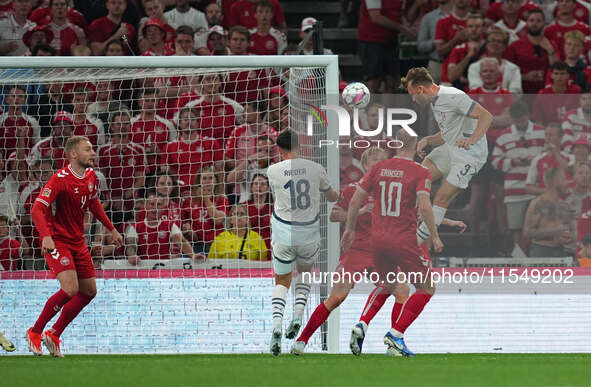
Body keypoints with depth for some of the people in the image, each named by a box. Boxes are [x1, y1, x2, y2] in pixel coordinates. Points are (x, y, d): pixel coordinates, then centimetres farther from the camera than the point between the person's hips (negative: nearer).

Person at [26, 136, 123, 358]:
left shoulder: (90, 176, 5)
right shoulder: (60, 179, -20)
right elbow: (37, 209, -28)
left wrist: (111, 229, 25)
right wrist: (46, 236, -43)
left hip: (77, 241, 8)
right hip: (57, 241, -8)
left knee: (89, 291, 7)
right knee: (70, 289, -22)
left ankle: (54, 335, 19)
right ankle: (34, 333, -5)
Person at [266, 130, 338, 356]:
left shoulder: (273, 171, -9)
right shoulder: (316, 169, -7)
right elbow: (332, 197, 8)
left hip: (283, 233, -1)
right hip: (309, 233, 1)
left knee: (282, 282, 15)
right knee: (304, 273, 29)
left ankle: (276, 325, -9)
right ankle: (298, 315, 7)